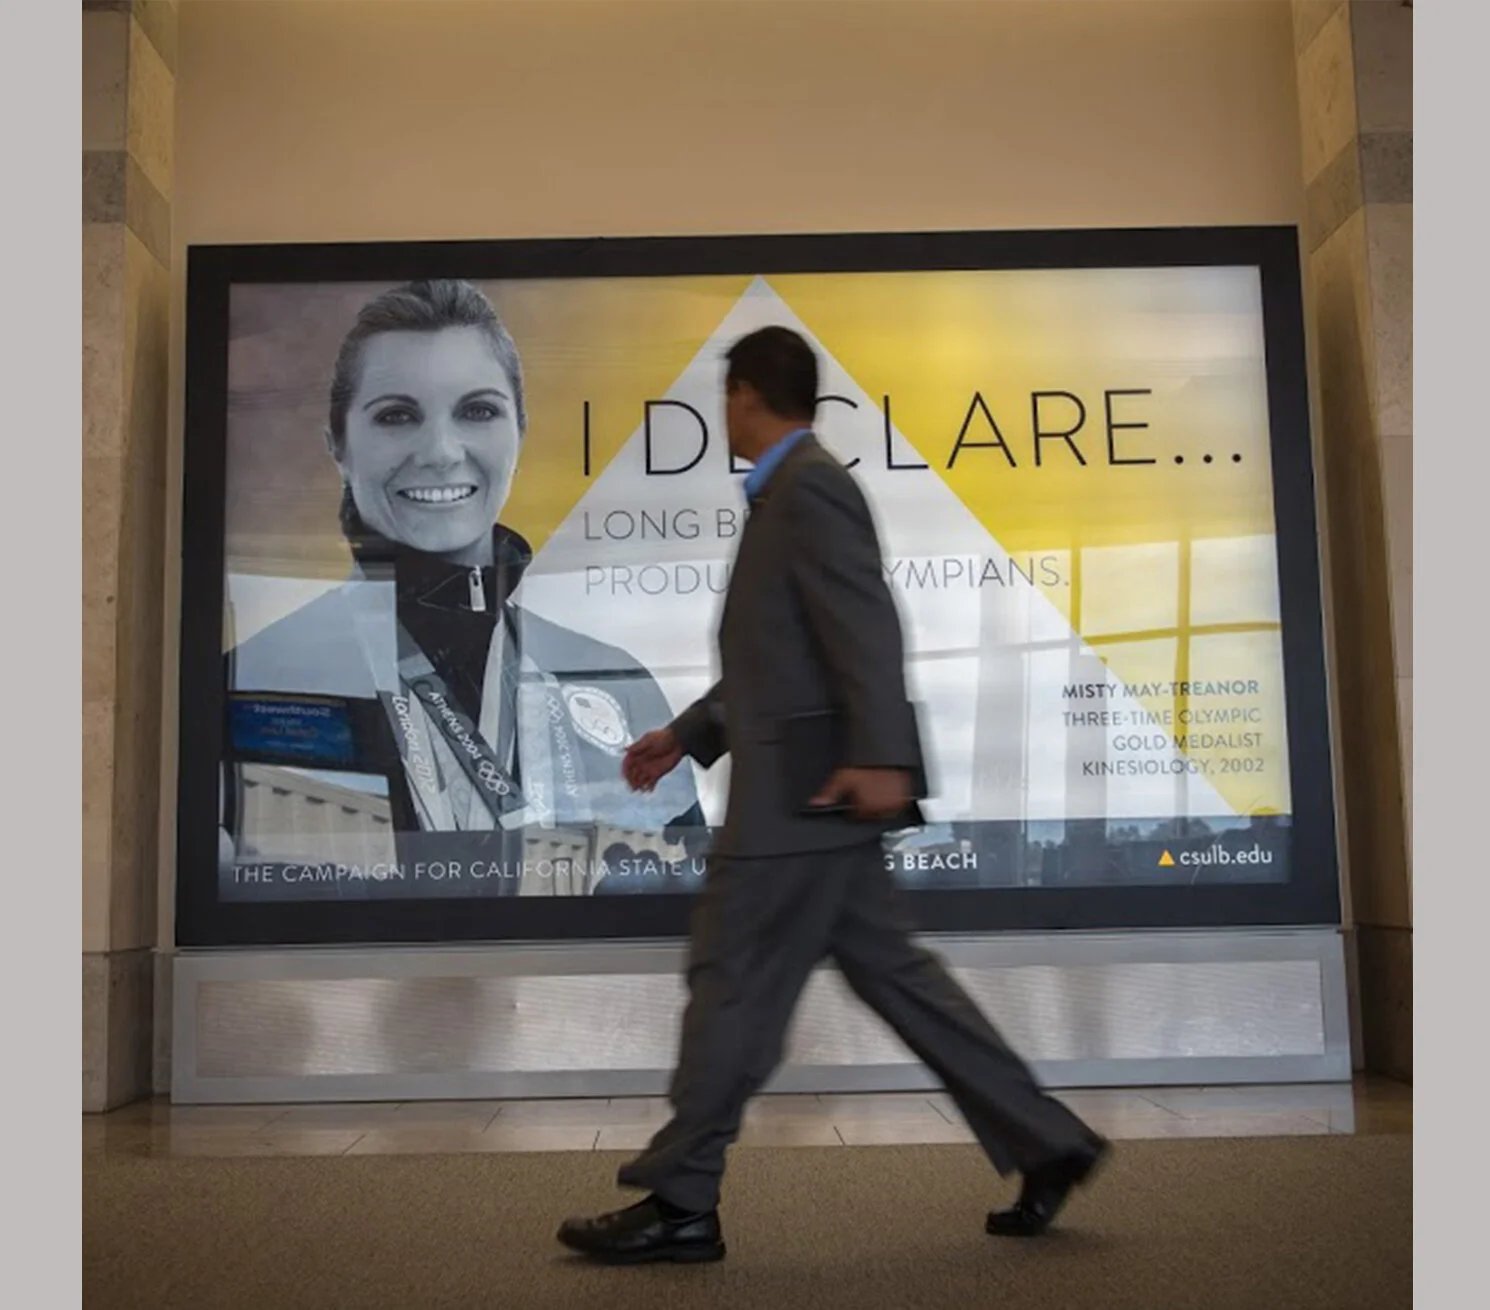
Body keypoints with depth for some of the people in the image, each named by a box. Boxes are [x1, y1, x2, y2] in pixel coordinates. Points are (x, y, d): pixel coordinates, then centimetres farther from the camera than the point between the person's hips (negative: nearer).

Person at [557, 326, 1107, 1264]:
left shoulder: (809, 486, -10)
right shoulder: (790, 492, 21)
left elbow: (868, 626, -22)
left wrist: (882, 758, -30)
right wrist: (687, 736, 23)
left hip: (807, 792, -10)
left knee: (733, 986, -2)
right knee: (893, 974, 12)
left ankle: (682, 1205, 10)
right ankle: (1046, 1144, 18)